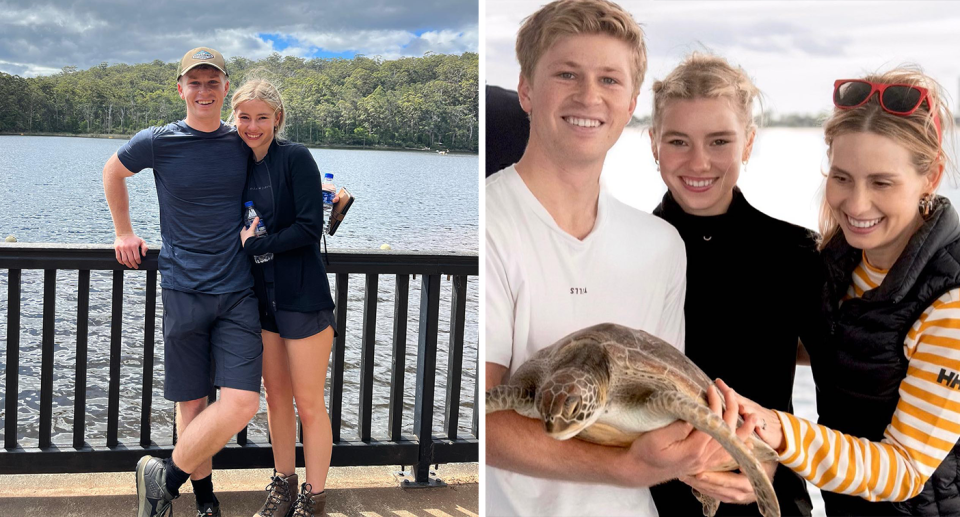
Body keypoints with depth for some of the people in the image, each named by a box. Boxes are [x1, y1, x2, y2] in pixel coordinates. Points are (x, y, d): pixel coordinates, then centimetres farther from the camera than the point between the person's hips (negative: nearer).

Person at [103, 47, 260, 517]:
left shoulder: (244, 142, 4)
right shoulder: (157, 142, -1)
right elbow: (113, 172, 19)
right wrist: (124, 233, 17)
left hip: (238, 293, 1)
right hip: (184, 290, -1)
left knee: (241, 404, -11)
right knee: (192, 404, 4)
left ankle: (164, 476, 8)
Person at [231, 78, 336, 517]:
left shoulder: (295, 158, -10)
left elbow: (310, 229, -16)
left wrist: (255, 245, -14)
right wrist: (238, 241, -2)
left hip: (303, 296, -6)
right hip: (262, 297, 6)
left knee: (309, 404, 1)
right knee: (276, 398, 15)